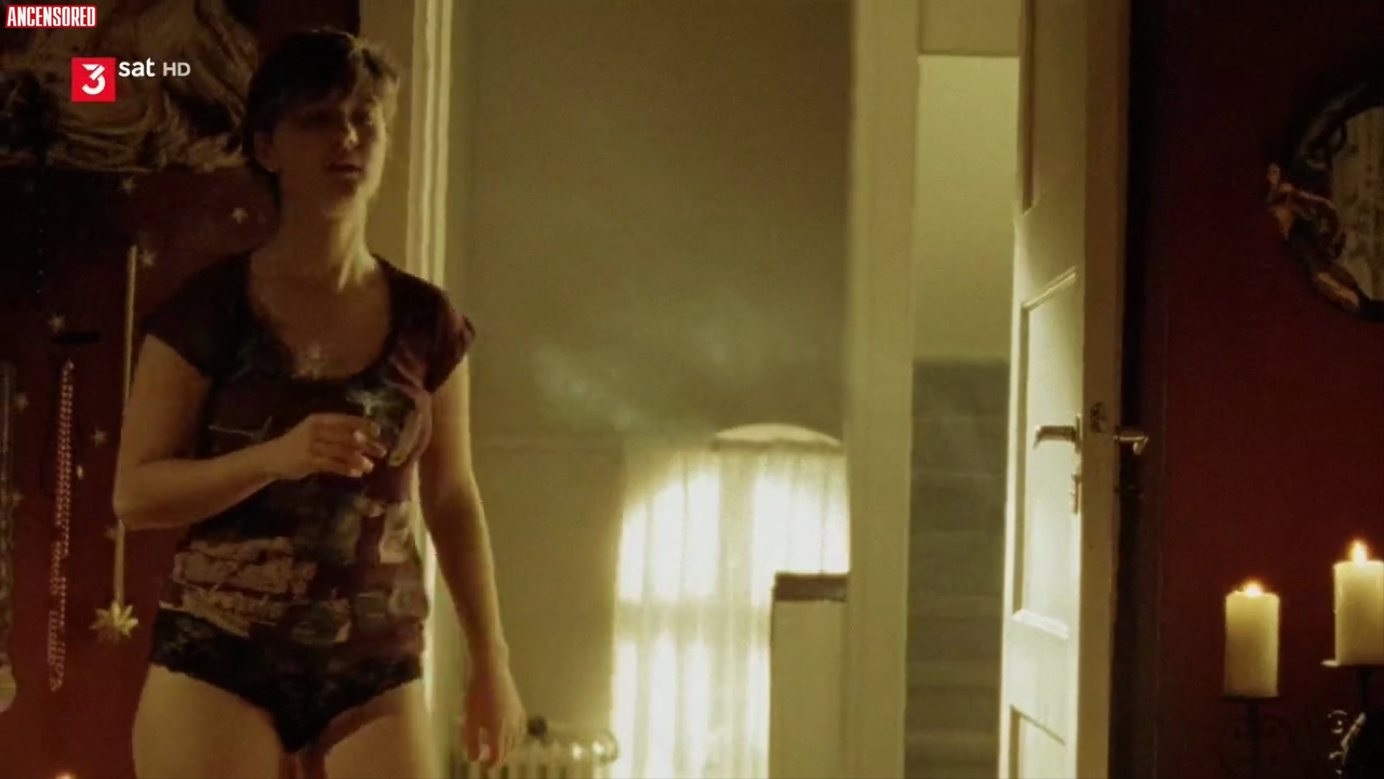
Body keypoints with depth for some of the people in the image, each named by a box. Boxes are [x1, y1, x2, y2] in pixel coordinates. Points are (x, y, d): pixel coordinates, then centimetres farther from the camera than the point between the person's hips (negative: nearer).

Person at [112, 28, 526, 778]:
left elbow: (451, 500, 13)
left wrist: (491, 662, 14)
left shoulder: (425, 323, 5)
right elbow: (135, 492, -5)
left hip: (374, 667, 2)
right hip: (218, 658, -2)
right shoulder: (208, 311, -3)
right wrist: (275, 457, -20)